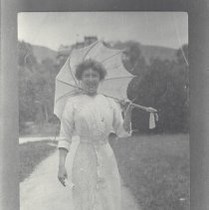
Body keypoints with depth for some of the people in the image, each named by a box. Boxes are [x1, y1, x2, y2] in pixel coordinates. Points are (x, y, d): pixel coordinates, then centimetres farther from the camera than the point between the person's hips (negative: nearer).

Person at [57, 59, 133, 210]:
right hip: (84, 160, -3)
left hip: (107, 159, 3)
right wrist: (62, 165, -10)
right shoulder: (73, 103, 1)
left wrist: (128, 113, -6)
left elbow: (122, 132, 12)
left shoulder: (110, 103, 10)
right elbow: (65, 137, -1)